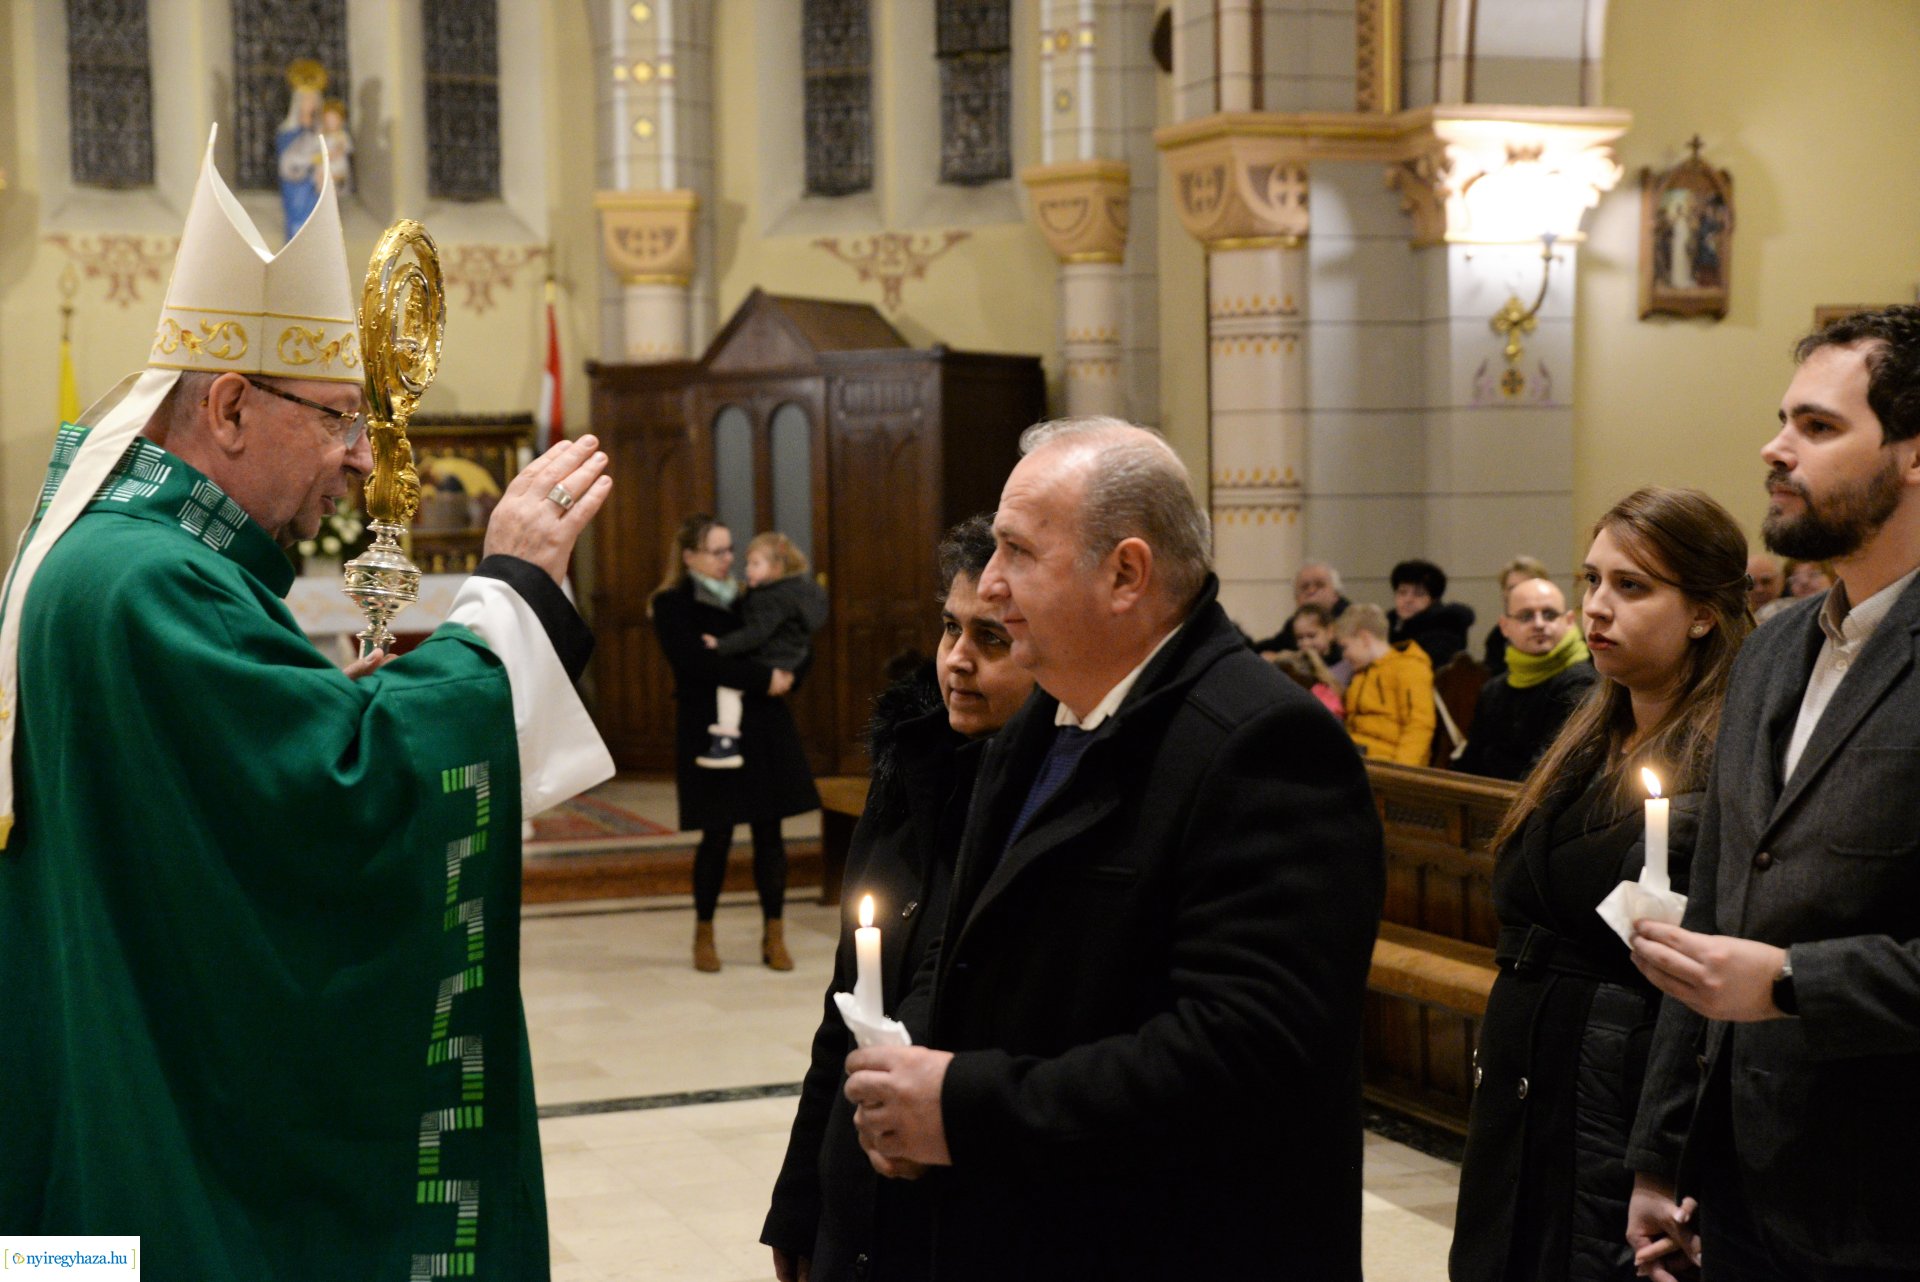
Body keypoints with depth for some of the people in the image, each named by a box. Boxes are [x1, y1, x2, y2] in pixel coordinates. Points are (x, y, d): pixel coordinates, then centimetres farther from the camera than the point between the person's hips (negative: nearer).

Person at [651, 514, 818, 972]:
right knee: (717, 836, 0)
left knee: (769, 832, 3)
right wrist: (763, 678, -22)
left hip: (764, 729, 4)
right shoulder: (672, 605, -3)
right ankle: (704, 935, 17)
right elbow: (695, 661, -18)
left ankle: (774, 937, 9)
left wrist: (786, 674, -8)